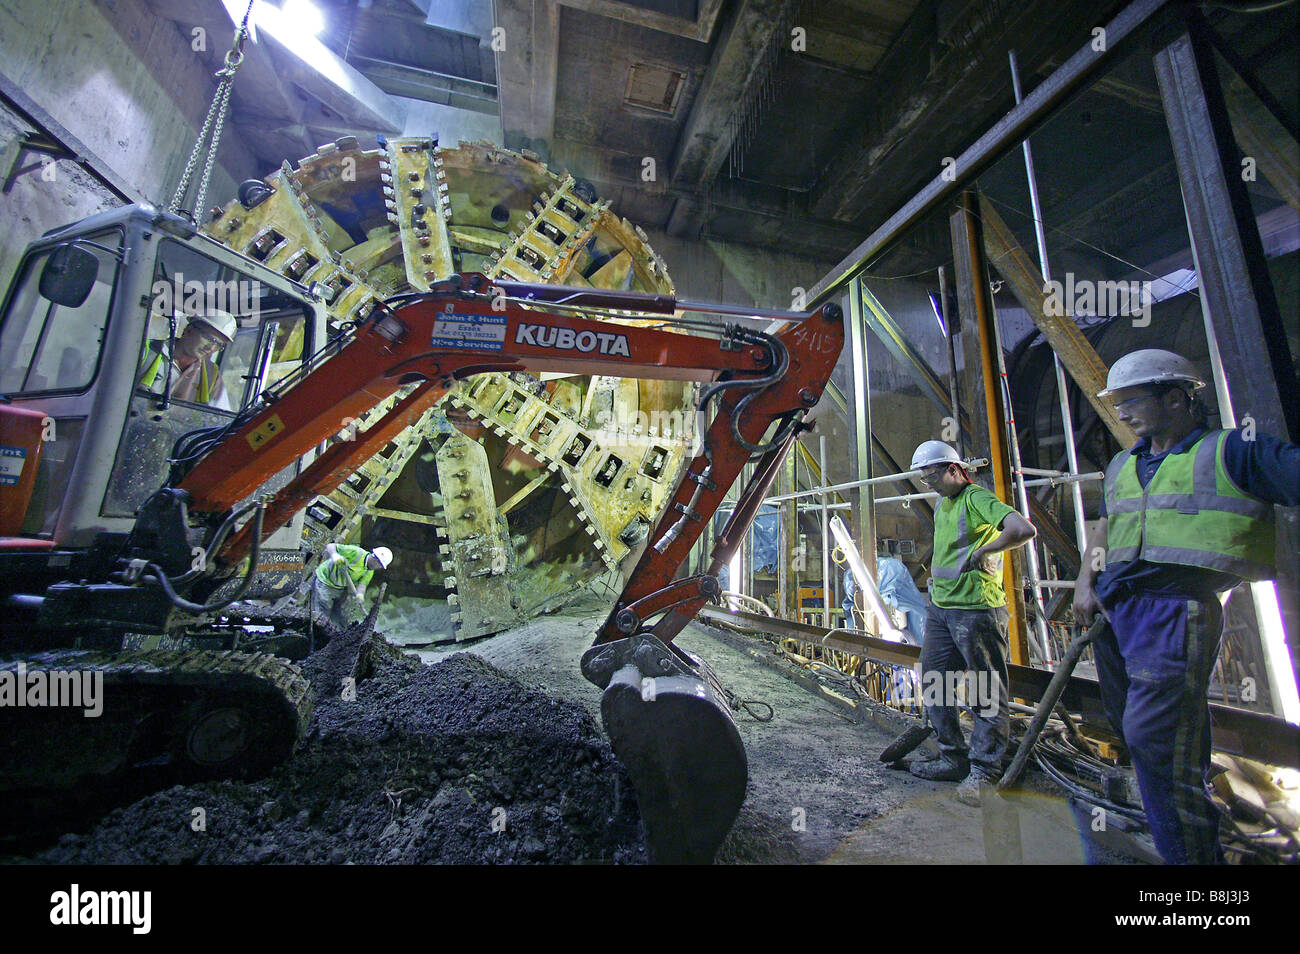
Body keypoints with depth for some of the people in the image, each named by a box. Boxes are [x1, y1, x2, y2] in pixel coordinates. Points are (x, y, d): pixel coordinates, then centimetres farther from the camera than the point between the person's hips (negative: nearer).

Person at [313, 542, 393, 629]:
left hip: (341, 589, 6)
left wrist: (360, 594, -38)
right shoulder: (356, 552, -26)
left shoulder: (370, 572, -4)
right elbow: (330, 546, -24)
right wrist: (334, 555, -46)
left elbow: (362, 584, -15)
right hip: (324, 582, -6)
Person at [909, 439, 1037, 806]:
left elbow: (1024, 530, -27)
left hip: (976, 609, -9)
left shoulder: (978, 499, -12)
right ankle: (954, 759, 25)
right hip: (939, 610, 9)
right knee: (933, 684, 12)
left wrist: (982, 552, -17)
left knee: (987, 694, 4)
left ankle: (982, 770, 15)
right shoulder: (941, 505, 15)